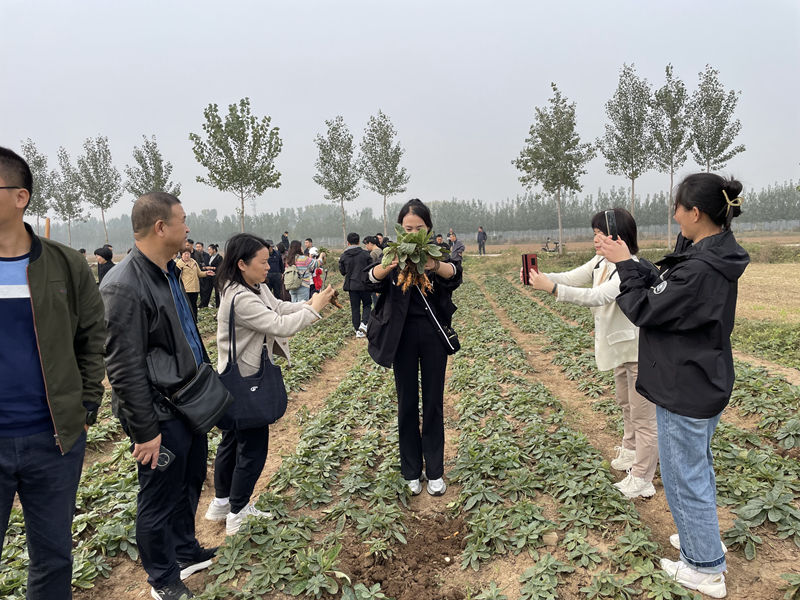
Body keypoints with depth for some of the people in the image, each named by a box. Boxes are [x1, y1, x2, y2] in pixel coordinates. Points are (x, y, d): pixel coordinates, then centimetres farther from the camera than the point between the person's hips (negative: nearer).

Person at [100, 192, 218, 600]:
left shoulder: (168, 272, 6)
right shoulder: (124, 287, -23)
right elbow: (125, 369, -21)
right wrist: (145, 431, -17)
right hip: (160, 412, -9)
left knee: (191, 482, 23)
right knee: (160, 501, 10)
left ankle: (186, 553, 45)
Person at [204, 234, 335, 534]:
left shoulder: (257, 287, 2)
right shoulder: (239, 299, -28)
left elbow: (279, 307, 9)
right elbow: (280, 325, -30)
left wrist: (309, 304, -7)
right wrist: (314, 309, -19)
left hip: (241, 379, 10)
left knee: (232, 440, 20)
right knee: (253, 447, 2)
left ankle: (221, 503, 36)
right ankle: (237, 515, 17)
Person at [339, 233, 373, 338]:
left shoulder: (343, 256, -2)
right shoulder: (365, 254, -8)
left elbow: (342, 272, 6)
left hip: (351, 285, 2)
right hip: (364, 284, -2)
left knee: (355, 307, 9)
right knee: (367, 304, 12)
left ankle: (358, 330, 10)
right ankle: (364, 323, -9)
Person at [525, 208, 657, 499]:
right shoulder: (600, 263, 1)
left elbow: (597, 296, -38)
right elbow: (570, 278, -3)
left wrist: (552, 287, -41)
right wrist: (541, 277, -21)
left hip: (640, 350, -10)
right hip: (621, 348, 10)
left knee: (643, 416, 3)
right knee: (626, 404, 27)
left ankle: (641, 480, 16)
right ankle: (631, 451, 49)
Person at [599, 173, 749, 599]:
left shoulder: (699, 270, -29)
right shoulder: (717, 256, 2)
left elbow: (644, 310, -20)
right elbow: (664, 289, 7)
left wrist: (625, 265, -11)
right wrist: (630, 264, 1)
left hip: (684, 392, -10)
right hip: (706, 384, 10)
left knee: (684, 477, 7)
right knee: (698, 468, 26)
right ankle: (703, 537, 46)